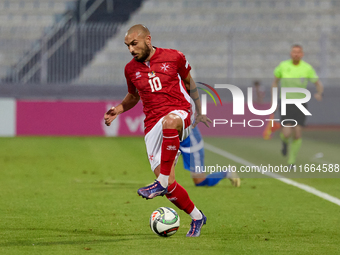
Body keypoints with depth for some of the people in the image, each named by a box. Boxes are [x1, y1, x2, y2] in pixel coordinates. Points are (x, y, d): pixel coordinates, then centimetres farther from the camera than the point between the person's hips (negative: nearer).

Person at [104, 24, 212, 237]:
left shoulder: (174, 57, 2)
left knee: (169, 121, -44)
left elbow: (188, 81, 19)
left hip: (181, 114, -3)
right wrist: (117, 110, 9)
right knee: (169, 187, -9)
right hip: (153, 127, 3)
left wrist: (199, 112, 25)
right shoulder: (131, 69, 10)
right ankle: (197, 217, 18)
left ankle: (162, 183, -39)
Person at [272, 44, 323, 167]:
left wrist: (319, 93, -25)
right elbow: (275, 81, 12)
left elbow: (319, 85, 0)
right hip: (286, 103, -1)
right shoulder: (283, 66, -4)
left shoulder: (307, 68, -6)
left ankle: (291, 161, 16)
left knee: (297, 134, -4)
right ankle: (284, 141, 25)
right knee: (287, 133, -15)